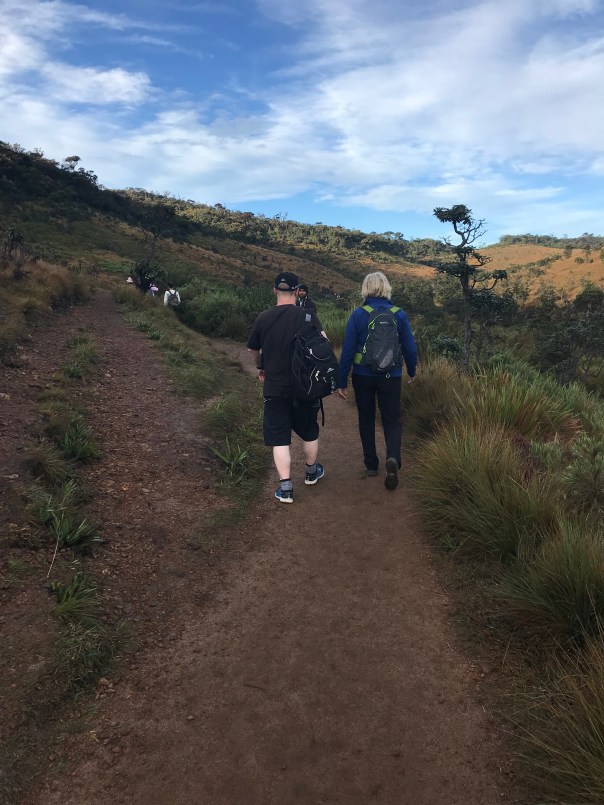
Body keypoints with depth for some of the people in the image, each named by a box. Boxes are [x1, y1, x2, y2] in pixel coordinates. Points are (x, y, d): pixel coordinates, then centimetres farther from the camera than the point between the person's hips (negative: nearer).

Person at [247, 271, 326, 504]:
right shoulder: (307, 316, -8)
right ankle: (311, 472, 39)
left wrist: (261, 368, 31)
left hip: (274, 388, 0)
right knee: (309, 432, 20)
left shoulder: (263, 318, -2)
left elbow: (253, 349, 11)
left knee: (279, 438, 5)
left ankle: (285, 488, 2)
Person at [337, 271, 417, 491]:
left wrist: (342, 381, -3)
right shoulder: (399, 315, -4)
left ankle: (371, 464, 25)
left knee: (366, 419, 17)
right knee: (392, 420, 11)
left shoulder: (358, 315, -8)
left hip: (363, 376, 0)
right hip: (391, 377, 0)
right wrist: (411, 371, 19)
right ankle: (393, 458, -15)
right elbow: (410, 348, 0)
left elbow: (348, 350, -9)